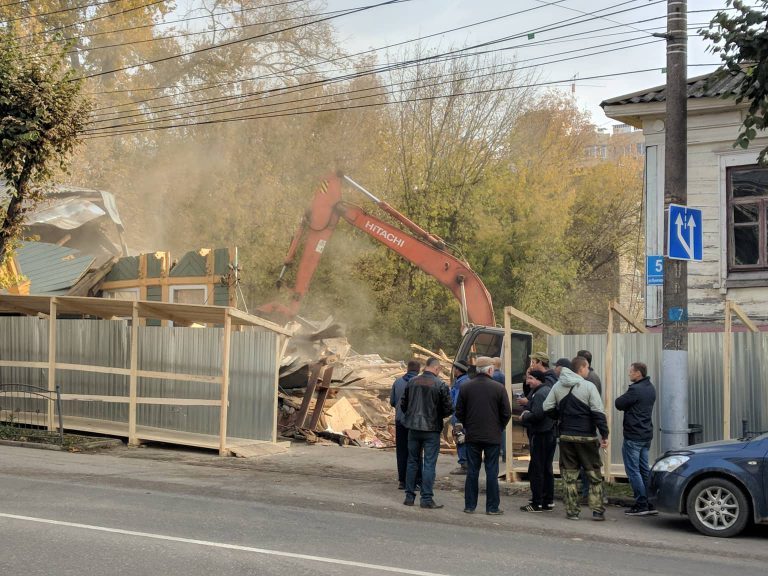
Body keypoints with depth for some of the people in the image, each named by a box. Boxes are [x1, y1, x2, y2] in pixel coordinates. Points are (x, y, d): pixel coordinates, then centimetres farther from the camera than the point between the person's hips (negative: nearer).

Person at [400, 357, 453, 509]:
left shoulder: (412, 382, 2)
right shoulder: (440, 385, -11)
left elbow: (403, 404, 7)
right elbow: (448, 409, -10)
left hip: (413, 428, 4)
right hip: (432, 429, -4)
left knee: (412, 462, 13)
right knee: (429, 464, 1)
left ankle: (409, 496, 16)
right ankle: (427, 498, -1)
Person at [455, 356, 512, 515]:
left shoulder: (466, 387, 0)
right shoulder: (498, 388, -7)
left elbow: (459, 413, 4)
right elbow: (507, 413, -4)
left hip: (472, 436, 2)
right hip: (493, 436, -2)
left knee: (472, 471, 9)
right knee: (492, 472, 3)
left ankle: (469, 505, 11)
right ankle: (492, 507, 4)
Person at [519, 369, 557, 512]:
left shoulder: (540, 393, -16)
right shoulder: (548, 389, 16)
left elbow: (537, 414, -26)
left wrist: (524, 417, -8)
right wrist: (526, 415, 7)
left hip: (540, 436, -10)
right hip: (550, 434, 10)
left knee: (536, 470, -5)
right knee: (547, 469, 14)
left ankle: (537, 503, -3)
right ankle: (548, 502, 18)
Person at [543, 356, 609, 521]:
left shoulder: (557, 386, 5)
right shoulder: (588, 386, -8)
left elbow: (548, 408, 4)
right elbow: (598, 413, -12)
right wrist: (604, 435, -9)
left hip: (566, 436, 3)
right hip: (587, 437, -3)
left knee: (569, 475, 8)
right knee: (594, 474, 7)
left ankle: (572, 511, 8)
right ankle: (597, 510, 4)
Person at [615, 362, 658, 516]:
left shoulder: (635, 390, -19)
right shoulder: (650, 389, 11)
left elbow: (618, 404, -13)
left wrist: (623, 397, 4)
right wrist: (627, 399, 3)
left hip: (633, 436, -9)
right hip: (646, 435, 9)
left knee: (633, 470, -2)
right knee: (644, 469, 14)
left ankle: (641, 505, -3)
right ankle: (651, 503, 14)